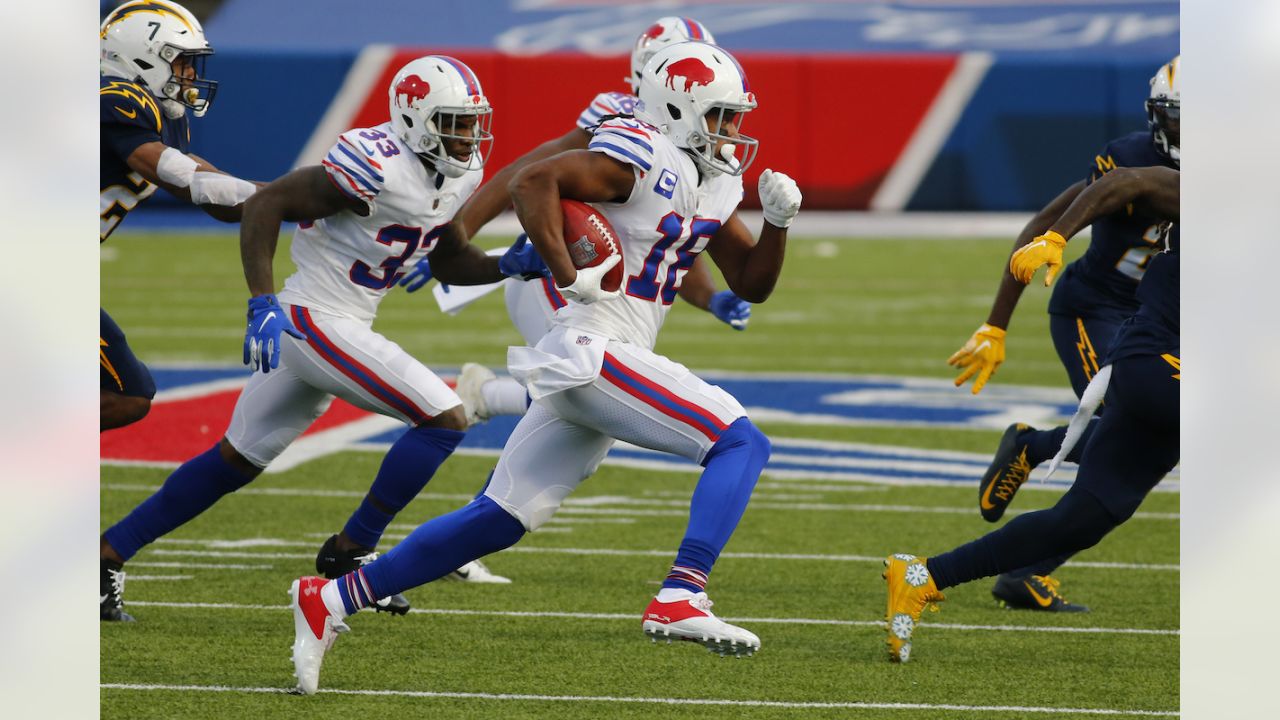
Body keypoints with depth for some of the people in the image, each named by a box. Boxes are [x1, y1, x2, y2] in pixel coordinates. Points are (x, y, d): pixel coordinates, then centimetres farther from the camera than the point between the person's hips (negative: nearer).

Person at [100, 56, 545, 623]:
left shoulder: (457, 176, 7)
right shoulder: (379, 167, -22)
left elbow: (449, 262, 19)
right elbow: (266, 204, -21)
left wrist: (507, 266, 0)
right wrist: (262, 304, -26)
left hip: (342, 328, 10)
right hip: (315, 321, -10)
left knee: (236, 461, 16)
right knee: (444, 419, -11)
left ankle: (107, 554, 22)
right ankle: (350, 550, -2)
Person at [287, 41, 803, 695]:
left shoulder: (714, 180, 18)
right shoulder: (640, 157, -11)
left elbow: (751, 284, 23)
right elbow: (532, 181, -23)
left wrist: (777, 220, 6)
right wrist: (568, 277, -24)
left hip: (579, 370, 9)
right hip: (592, 352, -9)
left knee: (500, 519, 10)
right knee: (741, 444, -14)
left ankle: (330, 601, 13)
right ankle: (679, 600, -24)